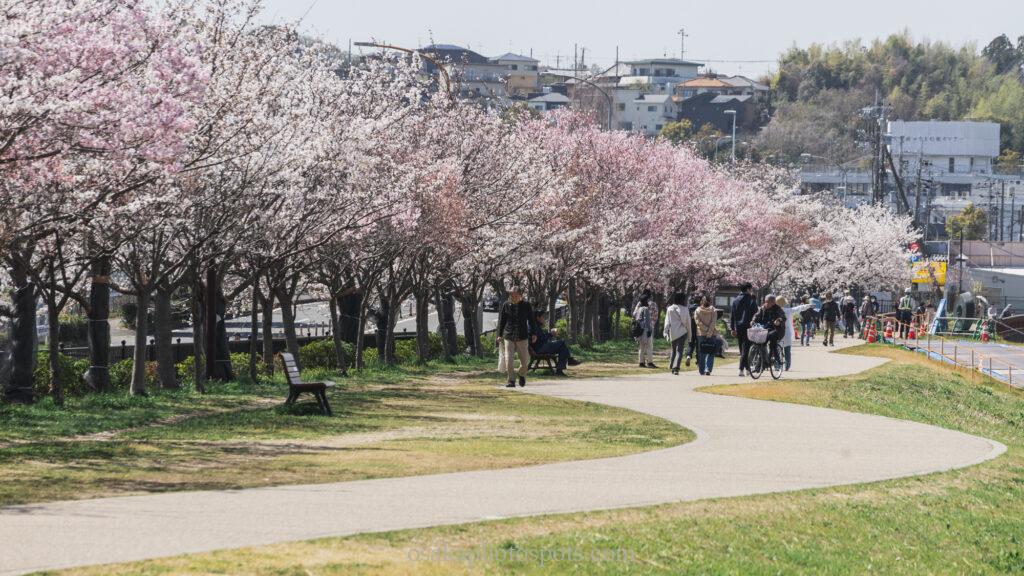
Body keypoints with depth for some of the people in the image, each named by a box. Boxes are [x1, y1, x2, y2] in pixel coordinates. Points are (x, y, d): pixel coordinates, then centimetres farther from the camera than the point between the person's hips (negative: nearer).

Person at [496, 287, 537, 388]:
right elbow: (501, 321, 6)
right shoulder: (506, 305, 1)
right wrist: (500, 335, 3)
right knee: (508, 359, -11)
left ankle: (522, 375, 34)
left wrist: (534, 333, 6)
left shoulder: (526, 305, 1)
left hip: (522, 337, 0)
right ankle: (511, 381, -3)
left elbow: (531, 320, 9)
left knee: (525, 360, 4)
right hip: (509, 337, 0)